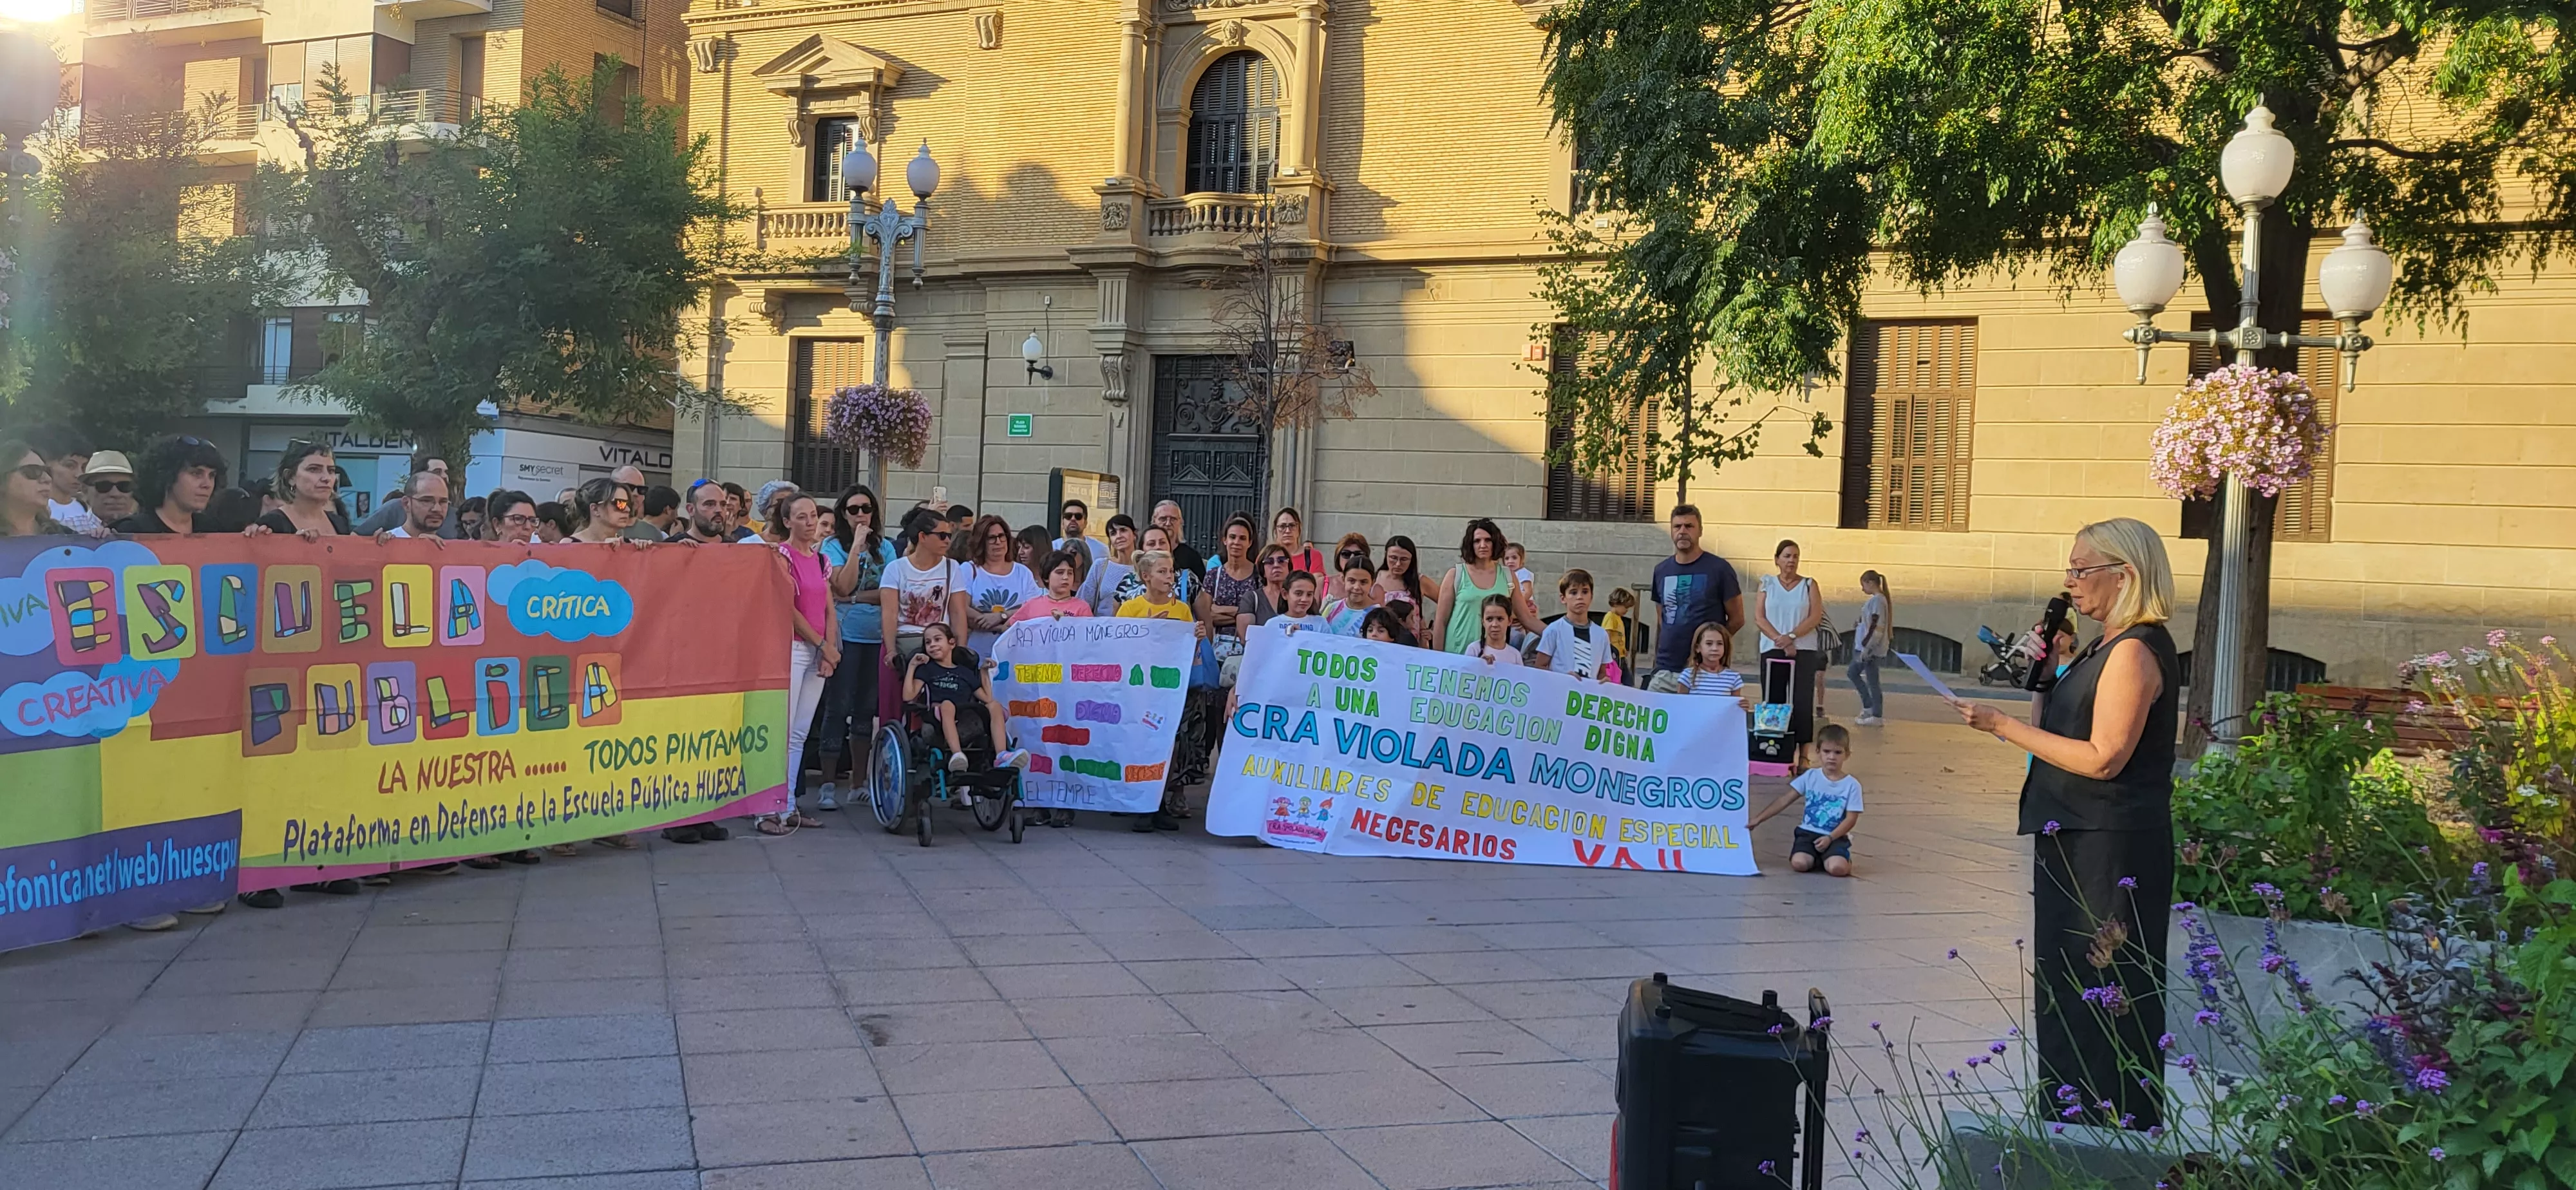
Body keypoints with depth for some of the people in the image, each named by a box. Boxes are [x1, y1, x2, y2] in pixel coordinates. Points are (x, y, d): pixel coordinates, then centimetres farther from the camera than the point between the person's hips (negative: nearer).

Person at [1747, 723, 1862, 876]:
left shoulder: (1852, 785, -4)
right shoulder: (1810, 777, 2)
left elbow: (1851, 819, -6)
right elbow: (1785, 800, 2)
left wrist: (1830, 838, -18)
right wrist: (1758, 819, -3)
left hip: (1836, 836, -2)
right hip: (1809, 832, 2)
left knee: (1837, 868, -29)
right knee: (1799, 863, -26)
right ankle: (1818, 858, 9)